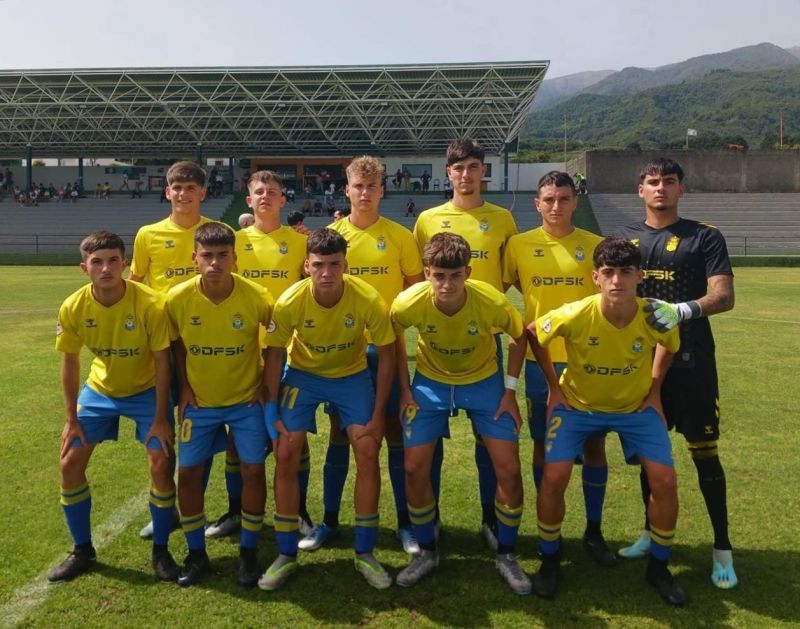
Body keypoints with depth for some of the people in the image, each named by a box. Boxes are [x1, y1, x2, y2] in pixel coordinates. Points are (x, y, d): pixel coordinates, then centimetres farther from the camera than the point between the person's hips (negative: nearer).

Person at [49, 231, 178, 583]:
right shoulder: (73, 308, -18)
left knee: (161, 465, -11)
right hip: (99, 390, 3)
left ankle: (160, 551, 10)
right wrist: (72, 418, -1)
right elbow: (69, 362, -4)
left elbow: (162, 361, -18)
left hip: (146, 391, -3)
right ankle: (82, 551, 20)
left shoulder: (149, 304, -27)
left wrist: (160, 418, -17)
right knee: (70, 464, 1)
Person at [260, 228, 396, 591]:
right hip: (302, 374, 0)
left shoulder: (368, 300, -27)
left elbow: (386, 355, -14)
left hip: (352, 375, 0)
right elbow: (274, 354, -10)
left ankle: (365, 554, 9)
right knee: (285, 455, -8)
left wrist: (378, 415, -13)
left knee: (368, 453, -9)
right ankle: (286, 555, 10)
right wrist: (272, 408, -11)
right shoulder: (289, 302, -26)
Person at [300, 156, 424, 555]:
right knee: (339, 432, 9)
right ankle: (329, 520, 23)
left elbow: (417, 289, 5)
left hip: (386, 347, -1)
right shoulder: (331, 235, 2)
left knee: (395, 432, 5)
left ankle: (405, 522, 19)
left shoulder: (399, 236, 0)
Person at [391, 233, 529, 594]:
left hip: (483, 382, 0)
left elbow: (520, 337, -7)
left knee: (509, 470, -5)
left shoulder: (493, 302, -29)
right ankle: (427, 552, 18)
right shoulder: (409, 303, -27)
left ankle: (506, 555, 17)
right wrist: (404, 389, -5)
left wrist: (510, 390, -8)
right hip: (431, 382, 1)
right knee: (414, 468, -5)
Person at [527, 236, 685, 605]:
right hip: (577, 404, -1)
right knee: (553, 477, -14)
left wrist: (655, 390, 0)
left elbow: (668, 346, 2)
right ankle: (550, 561, 11)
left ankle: (658, 567, 17)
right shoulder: (574, 316, -30)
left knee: (665, 481, -8)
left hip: (635, 406, 2)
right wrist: (554, 387, -6)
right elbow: (532, 334, -9)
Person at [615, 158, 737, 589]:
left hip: (691, 362, -3)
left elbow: (724, 296, -11)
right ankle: (652, 532, 30)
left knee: (704, 452, 1)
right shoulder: (624, 238, 9)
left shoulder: (705, 238, -1)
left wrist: (683, 310, -29)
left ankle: (722, 548, 14)